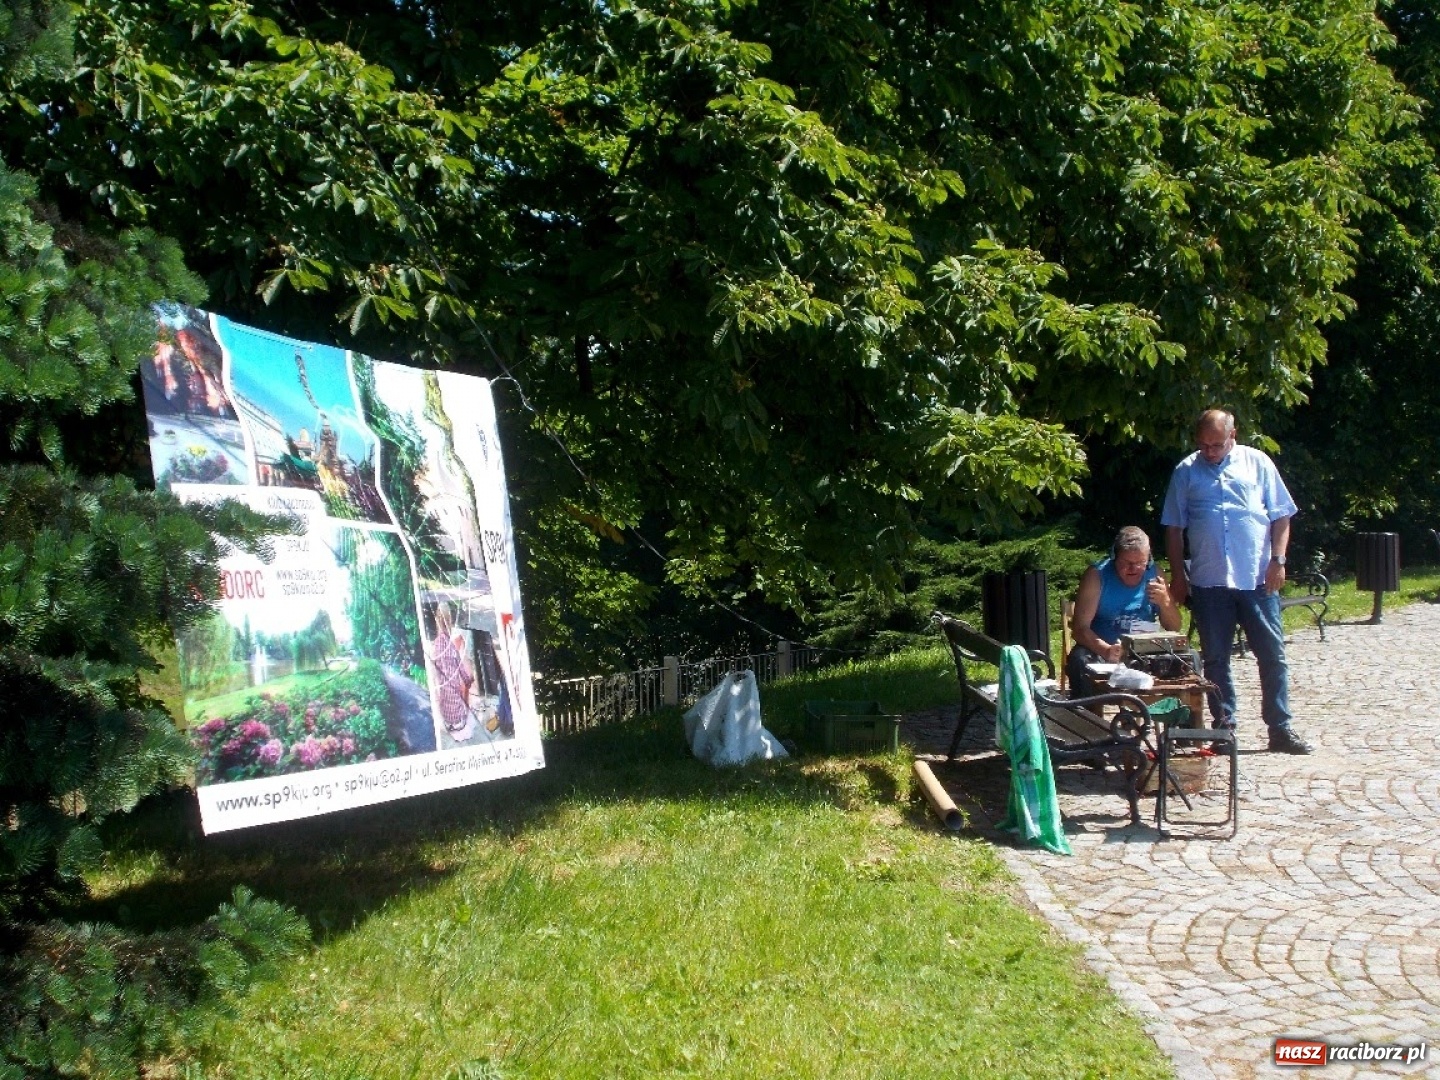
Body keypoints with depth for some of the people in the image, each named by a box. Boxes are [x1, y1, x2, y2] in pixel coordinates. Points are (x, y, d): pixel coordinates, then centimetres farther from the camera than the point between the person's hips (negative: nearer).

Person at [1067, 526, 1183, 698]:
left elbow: (1174, 628, 8)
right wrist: (1106, 650, -35)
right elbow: (1080, 628, -16)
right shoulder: (1097, 576, -10)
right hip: (1102, 648, -3)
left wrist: (1165, 602, -14)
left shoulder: (1153, 574, 3)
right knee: (1080, 661, -34)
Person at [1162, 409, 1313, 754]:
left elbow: (1281, 516, 5)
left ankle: (1280, 728, 7)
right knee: (1215, 659, 6)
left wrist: (1277, 560, -5)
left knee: (1273, 655, 1)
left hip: (1258, 579, -1)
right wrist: (1178, 575, 4)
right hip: (1208, 582, 1)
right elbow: (1174, 528, 9)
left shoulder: (1257, 463, 5)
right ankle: (1223, 724, 16)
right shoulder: (1185, 472, 7)